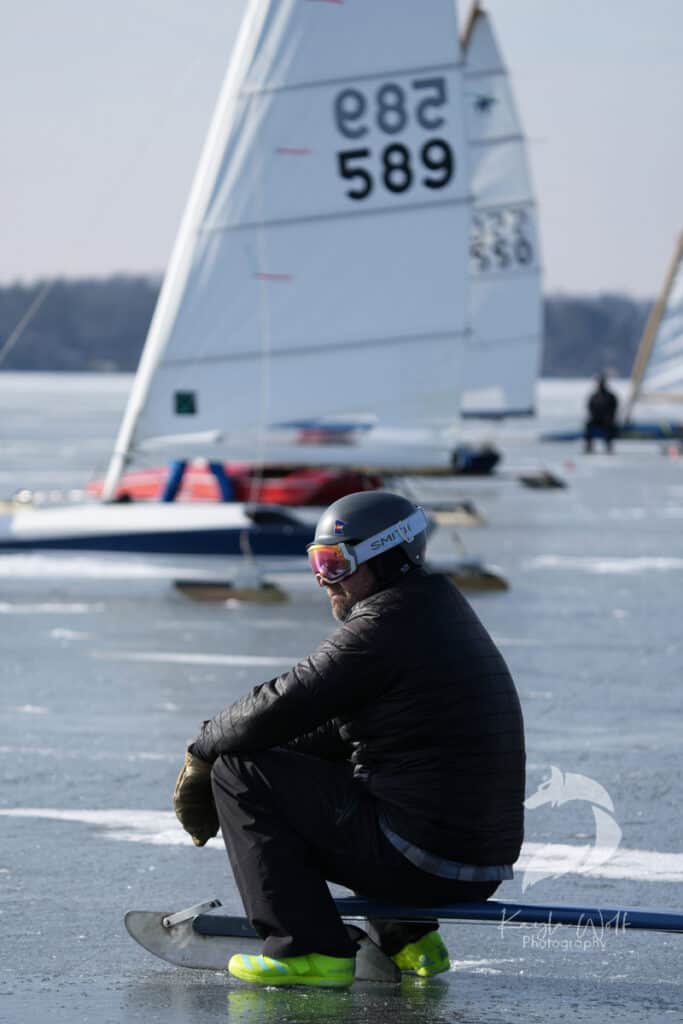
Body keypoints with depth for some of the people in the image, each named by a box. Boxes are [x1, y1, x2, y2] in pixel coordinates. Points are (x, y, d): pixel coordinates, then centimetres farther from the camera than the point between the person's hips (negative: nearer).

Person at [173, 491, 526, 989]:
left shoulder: (382, 629, -14)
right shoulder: (445, 612, 17)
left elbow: (281, 706, -11)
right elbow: (338, 727, 21)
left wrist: (204, 749, 8)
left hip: (426, 862, -10)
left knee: (240, 771, -2)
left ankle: (309, 950, -5)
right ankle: (407, 938, 24)